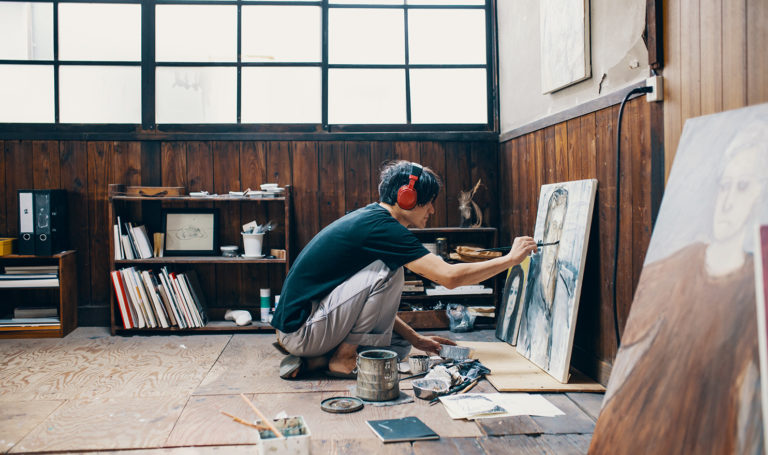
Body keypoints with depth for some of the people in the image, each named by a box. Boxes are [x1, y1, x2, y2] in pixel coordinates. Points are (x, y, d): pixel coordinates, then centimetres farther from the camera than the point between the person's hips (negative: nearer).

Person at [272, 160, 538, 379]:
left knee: (400, 347, 13)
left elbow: (376, 301, 18)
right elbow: (450, 277, -22)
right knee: (387, 270, -19)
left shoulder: (367, 219, 12)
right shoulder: (381, 226, -18)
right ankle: (343, 356, -7)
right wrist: (511, 259, -10)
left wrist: (416, 339, 15)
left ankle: (312, 360, 6)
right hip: (300, 329, -10)